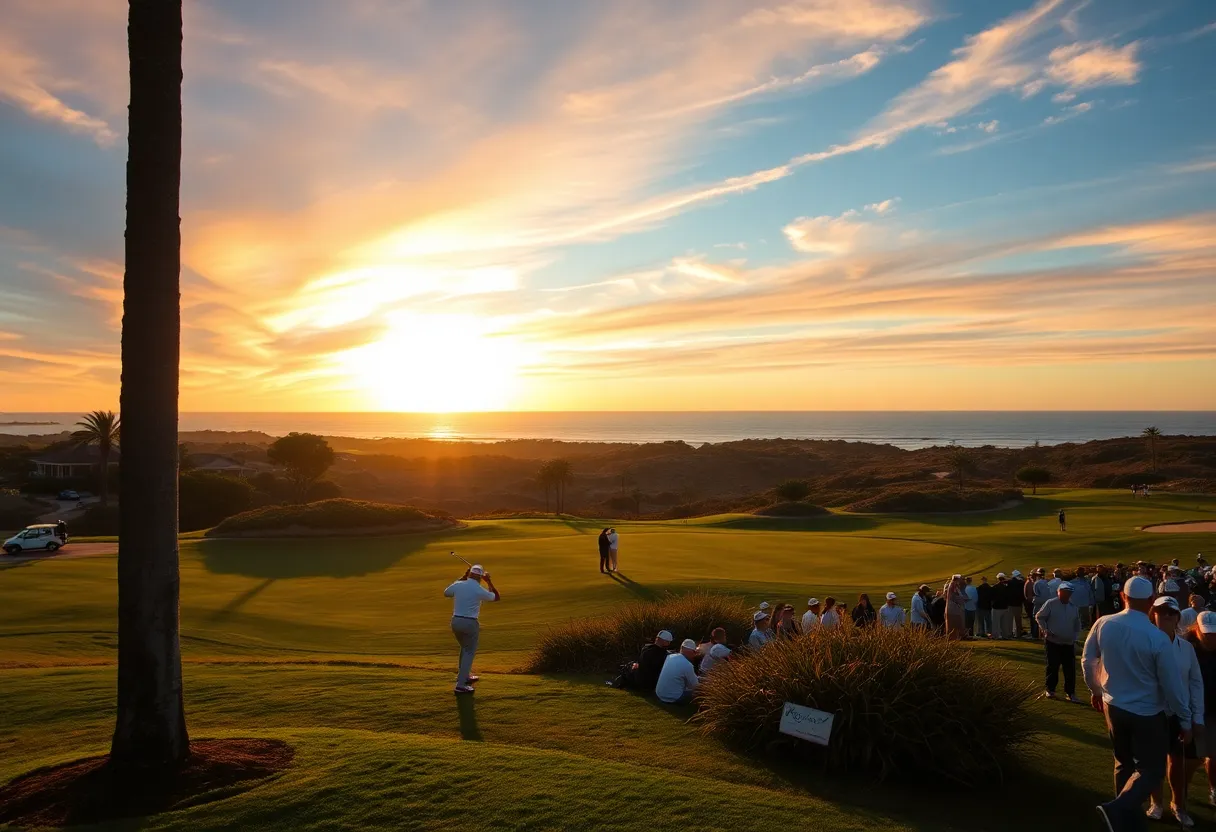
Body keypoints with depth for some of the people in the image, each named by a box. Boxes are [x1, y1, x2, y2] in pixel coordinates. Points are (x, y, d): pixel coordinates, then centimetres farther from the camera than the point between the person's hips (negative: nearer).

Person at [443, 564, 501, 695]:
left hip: (456, 621, 5)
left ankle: (464, 676, 35)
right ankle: (461, 684, -6)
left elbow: (445, 593, 23)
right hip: (470, 623, -5)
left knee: (465, 648, 26)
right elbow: (497, 597, 7)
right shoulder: (480, 590, -11)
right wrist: (489, 581, 11)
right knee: (469, 653, 3)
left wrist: (463, 577, 21)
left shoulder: (458, 585, -1)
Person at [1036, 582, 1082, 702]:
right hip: (1053, 642, -3)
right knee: (1052, 667, 6)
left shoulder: (1073, 607, 6)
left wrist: (1075, 637, 8)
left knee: (1070, 669, 1)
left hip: (1069, 644, 4)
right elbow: (1039, 617, -2)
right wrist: (1045, 629, -12)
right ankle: (1050, 690, 20)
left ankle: (1070, 692, 10)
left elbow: (1077, 624, 17)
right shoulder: (1051, 604, -8)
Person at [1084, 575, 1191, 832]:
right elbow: (1172, 684, -14)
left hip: (1113, 706, 5)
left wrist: (1096, 690, 22)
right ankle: (1117, 809, -12)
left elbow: (1088, 660, 4)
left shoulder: (1103, 625, -10)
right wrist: (1185, 721, 0)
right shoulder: (1157, 638, -23)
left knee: (1124, 763, 20)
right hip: (1147, 714, -5)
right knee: (1151, 769, 8)